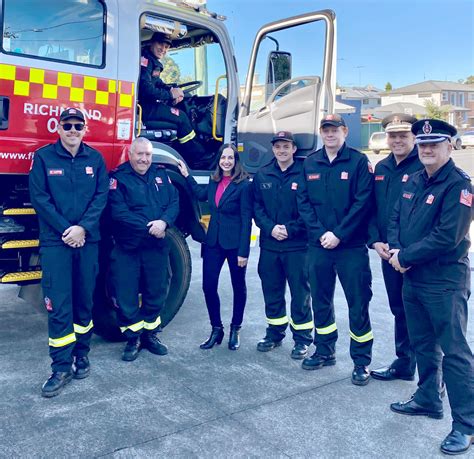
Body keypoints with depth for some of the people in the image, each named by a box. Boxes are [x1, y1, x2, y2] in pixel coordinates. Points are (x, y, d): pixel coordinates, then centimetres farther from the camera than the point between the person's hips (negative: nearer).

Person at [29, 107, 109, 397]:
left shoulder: (95, 159, 7)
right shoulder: (44, 157, 1)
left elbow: (101, 196, 2)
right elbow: (39, 198, -4)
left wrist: (83, 228, -11)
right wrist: (66, 230, -12)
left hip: (88, 240, 2)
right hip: (55, 241, -2)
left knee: (85, 300, 10)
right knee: (58, 305, -4)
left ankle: (82, 354, 26)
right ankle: (62, 368, 4)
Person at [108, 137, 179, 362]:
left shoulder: (161, 174, 9)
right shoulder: (118, 177, -6)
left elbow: (174, 202, 2)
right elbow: (119, 213, -16)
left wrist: (164, 222, -17)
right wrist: (149, 228, -18)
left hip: (157, 247, 4)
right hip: (127, 248, -4)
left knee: (157, 292, 13)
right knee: (125, 296, 2)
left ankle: (150, 334, 31)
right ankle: (133, 339, 20)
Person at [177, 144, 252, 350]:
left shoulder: (244, 185, -11)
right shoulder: (214, 181, 7)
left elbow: (246, 220, -13)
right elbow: (201, 195, 29)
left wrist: (243, 251, -15)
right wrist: (186, 175, 26)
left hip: (234, 243, -5)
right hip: (213, 241, 6)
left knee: (238, 286, 10)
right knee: (208, 285, 2)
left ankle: (235, 330, 25)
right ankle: (216, 329, 19)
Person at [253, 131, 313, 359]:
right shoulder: (262, 175, 8)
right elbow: (257, 207, 6)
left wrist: (290, 229, -15)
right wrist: (271, 228, -9)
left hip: (297, 245, -4)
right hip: (269, 244, 4)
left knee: (300, 293, 4)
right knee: (271, 291, 14)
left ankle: (302, 338, 18)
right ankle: (275, 333, 31)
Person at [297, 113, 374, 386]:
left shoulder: (359, 162, -3)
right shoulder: (310, 163, 8)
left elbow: (363, 203, -10)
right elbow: (303, 201, 4)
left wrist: (339, 234, -14)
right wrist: (320, 233, -8)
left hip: (351, 246, -4)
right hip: (318, 244, 4)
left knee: (358, 304, 1)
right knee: (321, 300, 14)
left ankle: (362, 361, 15)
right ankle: (325, 351, 30)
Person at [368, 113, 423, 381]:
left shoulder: (424, 167, -11)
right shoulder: (381, 169, 11)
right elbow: (371, 208, 14)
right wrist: (375, 241, 0)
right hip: (388, 253, 6)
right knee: (399, 310, 17)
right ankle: (404, 363, 33)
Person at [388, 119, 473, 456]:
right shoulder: (414, 181, 10)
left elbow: (447, 237, -22)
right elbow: (396, 219, 12)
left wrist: (404, 257, -16)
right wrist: (396, 250, -8)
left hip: (445, 282, -8)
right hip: (413, 277, 8)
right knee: (422, 343, 19)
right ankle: (428, 399, 37)